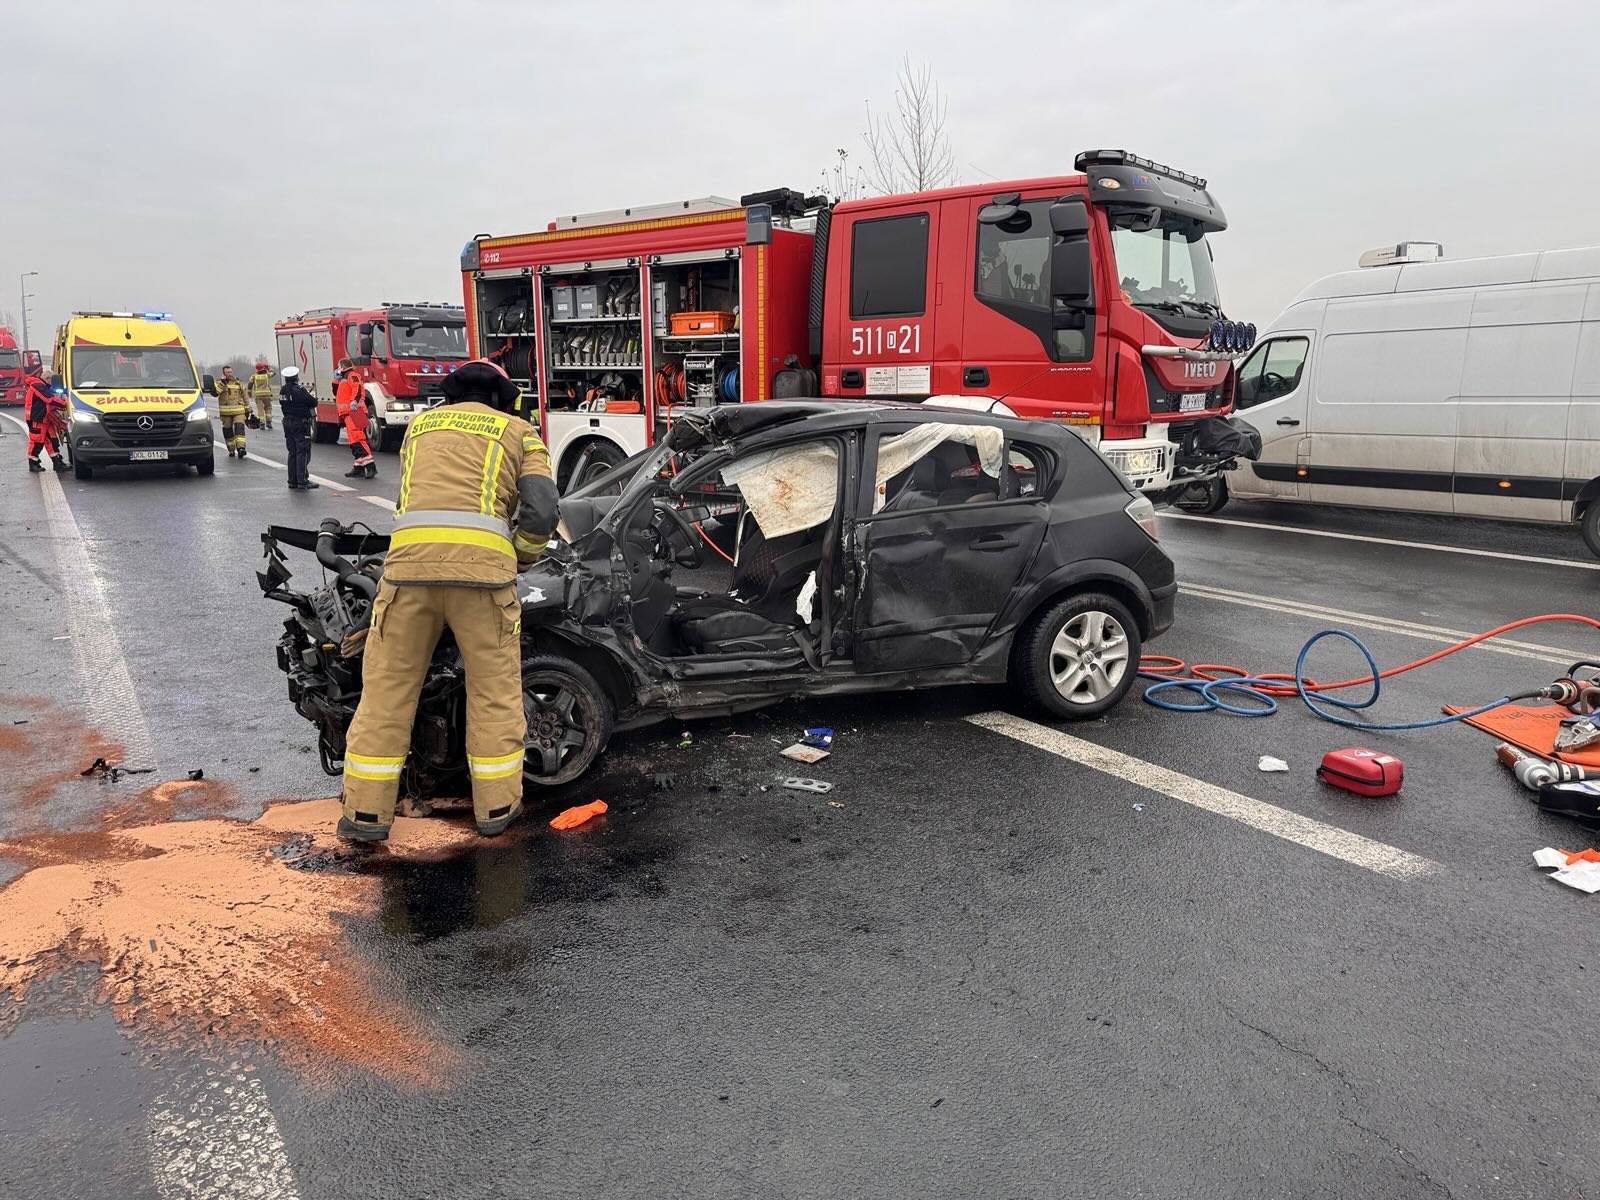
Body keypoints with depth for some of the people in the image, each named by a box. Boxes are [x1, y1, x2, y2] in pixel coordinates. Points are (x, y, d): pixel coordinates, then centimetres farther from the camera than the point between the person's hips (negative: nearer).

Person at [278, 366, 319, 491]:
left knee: (292, 453, 14)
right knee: (303, 452, -4)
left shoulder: (282, 391, 5)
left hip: (288, 423, 7)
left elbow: (283, 404, 13)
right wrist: (314, 398, 10)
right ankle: (302, 482, -7)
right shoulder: (299, 391, -17)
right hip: (301, 424, -7)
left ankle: (293, 481, 17)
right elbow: (313, 403, -13)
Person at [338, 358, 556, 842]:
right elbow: (541, 512, 5)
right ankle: (496, 806, 19)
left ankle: (366, 812, 17)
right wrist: (522, 557, 22)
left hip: (409, 557, 3)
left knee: (388, 685, 11)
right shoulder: (518, 430, 18)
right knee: (495, 689, 11)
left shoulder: (420, 424, 28)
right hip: (481, 561, -2)